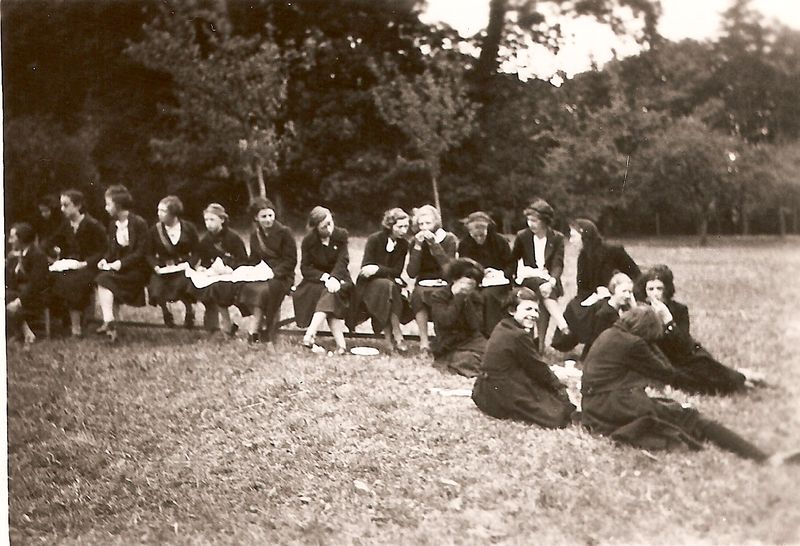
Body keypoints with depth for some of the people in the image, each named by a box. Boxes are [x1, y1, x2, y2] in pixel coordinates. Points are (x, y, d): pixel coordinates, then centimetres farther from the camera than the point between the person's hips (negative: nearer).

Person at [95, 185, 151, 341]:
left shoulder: (139, 223, -9)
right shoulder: (113, 224, 13)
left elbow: (141, 252, -12)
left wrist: (122, 263, -20)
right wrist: (105, 260, -2)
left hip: (136, 270, -7)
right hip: (117, 269, 7)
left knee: (105, 279, -26)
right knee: (103, 279, -21)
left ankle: (108, 322, -30)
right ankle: (109, 324, -24)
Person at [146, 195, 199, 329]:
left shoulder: (189, 228, 3)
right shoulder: (155, 230, 5)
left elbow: (196, 252, 5)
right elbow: (150, 254, 8)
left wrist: (188, 264, -14)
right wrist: (155, 266, -12)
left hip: (183, 268, -1)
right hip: (162, 270, 1)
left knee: (182, 284, -33)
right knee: (156, 294, -25)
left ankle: (189, 312, 0)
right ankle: (166, 313, 12)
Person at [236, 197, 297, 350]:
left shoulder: (284, 232, -3)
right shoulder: (255, 235, 15)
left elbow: (290, 260, -5)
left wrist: (274, 273, -17)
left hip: (282, 276, -5)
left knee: (265, 290, -35)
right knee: (247, 287, -28)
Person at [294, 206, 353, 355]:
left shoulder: (341, 235, -3)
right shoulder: (308, 241, -5)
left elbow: (342, 262, -8)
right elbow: (305, 268, -7)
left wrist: (334, 278, -27)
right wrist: (325, 277, -21)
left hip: (338, 277, 1)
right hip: (316, 280, -1)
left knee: (333, 292, -33)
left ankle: (309, 336, -43)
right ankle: (340, 344, -43)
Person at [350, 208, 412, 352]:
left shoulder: (403, 244, 1)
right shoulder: (375, 239, -10)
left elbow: (397, 271, -6)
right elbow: (365, 268, -13)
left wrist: (378, 269, -22)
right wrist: (388, 273, -22)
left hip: (390, 282, 4)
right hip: (368, 284, -4)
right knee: (388, 286, -35)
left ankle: (389, 335, -27)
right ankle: (397, 335, -32)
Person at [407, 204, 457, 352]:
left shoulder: (449, 239, 0)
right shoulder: (415, 242, 6)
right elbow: (412, 273, -7)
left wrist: (434, 244, -19)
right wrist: (418, 247, -14)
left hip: (443, 285, -1)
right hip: (423, 285, 2)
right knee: (418, 294, -34)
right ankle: (423, 340, -32)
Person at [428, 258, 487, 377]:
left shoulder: (476, 298, 7)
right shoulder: (438, 296, -4)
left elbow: (476, 326, -7)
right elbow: (446, 321, -20)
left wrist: (467, 300, -12)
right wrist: (459, 297, -15)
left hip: (472, 341, 4)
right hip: (448, 348, -4)